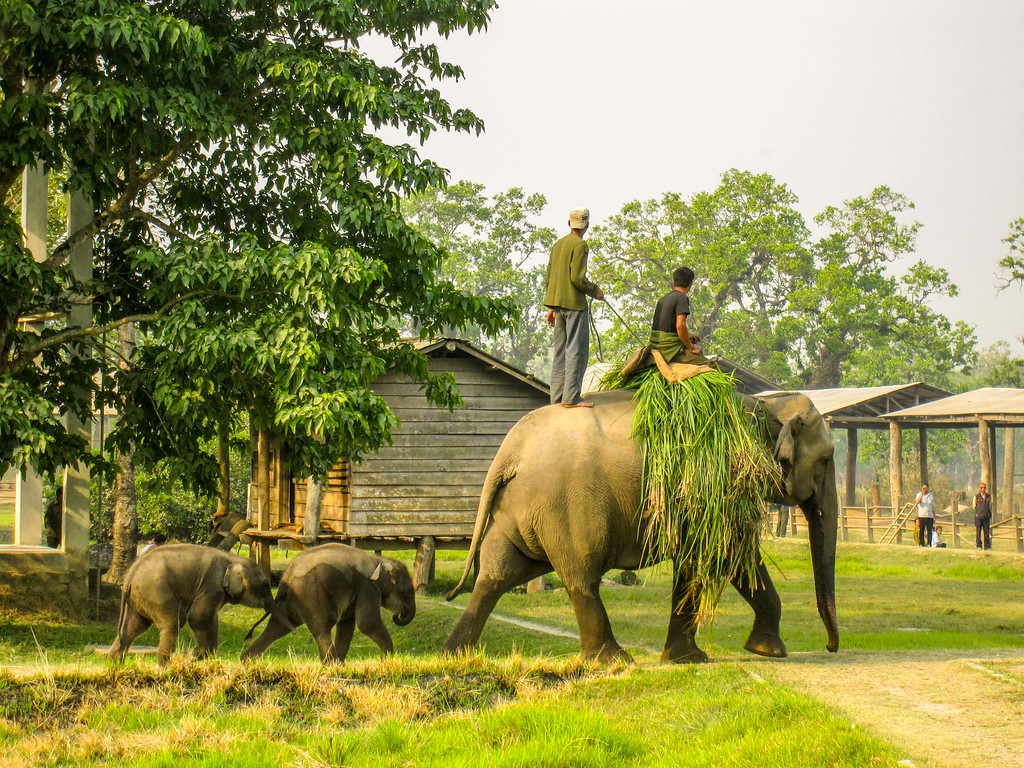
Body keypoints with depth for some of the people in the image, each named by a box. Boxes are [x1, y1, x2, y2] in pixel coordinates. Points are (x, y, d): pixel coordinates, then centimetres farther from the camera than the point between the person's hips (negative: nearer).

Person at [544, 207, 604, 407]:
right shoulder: (580, 246, -10)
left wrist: (550, 307, 22)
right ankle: (571, 396, -11)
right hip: (575, 303, -8)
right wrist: (595, 291, -2)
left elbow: (548, 278, 17)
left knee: (560, 350, 11)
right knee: (577, 350, -7)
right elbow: (577, 278, -18)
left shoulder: (557, 245, 15)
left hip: (557, 302, 8)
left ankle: (557, 395, 12)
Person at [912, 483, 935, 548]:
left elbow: (933, 508, 16)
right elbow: (917, 502, -16)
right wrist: (922, 494, -15)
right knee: (921, 531, 1)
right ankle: (921, 544, 5)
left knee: (929, 531, -4)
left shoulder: (931, 496, 13)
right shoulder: (919, 495, 6)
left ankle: (929, 544, -4)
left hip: (929, 516, 2)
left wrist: (934, 518, 12)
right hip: (921, 516, -2)